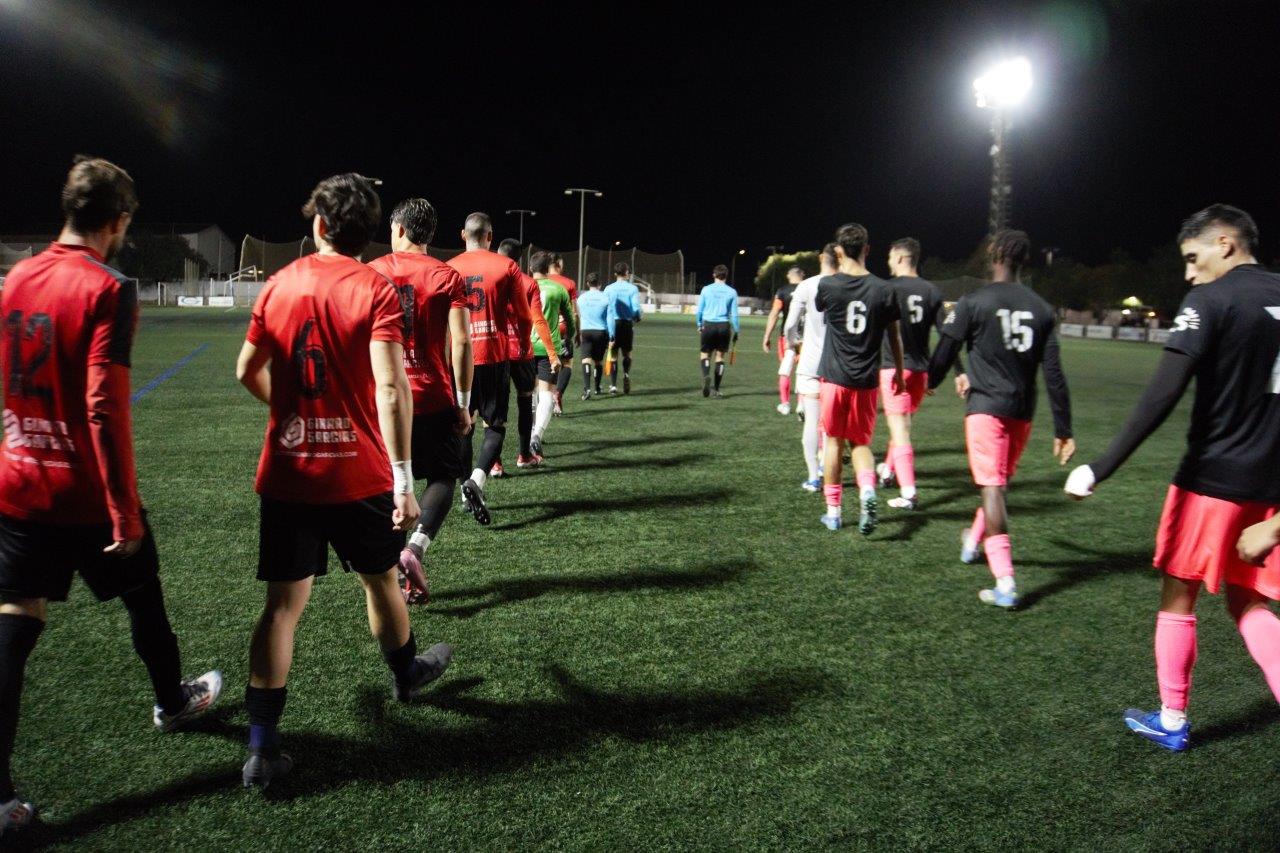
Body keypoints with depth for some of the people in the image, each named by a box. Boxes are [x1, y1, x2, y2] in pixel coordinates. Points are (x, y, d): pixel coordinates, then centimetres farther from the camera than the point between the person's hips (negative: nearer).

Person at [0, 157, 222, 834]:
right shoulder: (108, 290, -17)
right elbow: (105, 409, -24)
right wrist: (126, 513, -20)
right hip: (88, 495, -5)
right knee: (142, 596, 19)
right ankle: (172, 701, 42)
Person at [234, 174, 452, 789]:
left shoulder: (281, 284, 3)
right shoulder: (375, 289, -9)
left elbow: (247, 371, 10)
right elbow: (390, 386, -20)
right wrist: (403, 479, -19)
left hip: (287, 473, 3)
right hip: (358, 475, -2)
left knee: (284, 603, 6)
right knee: (380, 578, 20)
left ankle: (262, 748, 6)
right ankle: (406, 674, 44)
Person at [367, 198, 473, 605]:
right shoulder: (448, 277, -3)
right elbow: (461, 342, -9)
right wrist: (463, 403, -2)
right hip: (433, 399, -2)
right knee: (442, 478, 12)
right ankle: (415, 546, -11)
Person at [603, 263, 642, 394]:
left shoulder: (608, 289, 2)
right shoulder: (632, 288, -2)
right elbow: (636, 308, -7)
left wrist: (609, 332, 5)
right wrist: (639, 317, 15)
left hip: (612, 324, 1)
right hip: (627, 324, 0)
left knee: (613, 354, 5)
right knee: (626, 353, 15)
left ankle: (613, 385, 2)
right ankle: (626, 374, -11)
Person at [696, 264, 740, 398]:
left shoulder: (706, 289, 2)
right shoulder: (731, 292, 1)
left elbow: (699, 310, 5)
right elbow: (734, 314, 1)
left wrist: (699, 325, 18)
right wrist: (736, 331, 9)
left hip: (708, 325, 0)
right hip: (724, 326, 1)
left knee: (705, 354, 9)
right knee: (720, 356, 7)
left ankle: (706, 376, -22)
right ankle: (716, 390, 8)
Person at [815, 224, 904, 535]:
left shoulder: (827, 285, -7)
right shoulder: (884, 290, -3)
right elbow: (894, 337, 5)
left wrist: (839, 273, 26)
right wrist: (899, 372, 19)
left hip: (834, 377, -1)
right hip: (867, 380, 1)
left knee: (834, 441, 12)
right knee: (860, 442, 14)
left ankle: (833, 511, 17)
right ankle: (867, 489, -13)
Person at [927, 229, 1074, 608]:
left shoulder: (973, 302, -7)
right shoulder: (1041, 309, 5)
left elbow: (944, 353, -3)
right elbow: (1053, 373, 3)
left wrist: (930, 382, 19)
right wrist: (1063, 429, 7)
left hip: (986, 406, -5)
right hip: (1022, 411, 5)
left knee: (992, 488, -6)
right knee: (998, 482, 22)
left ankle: (1005, 583, -10)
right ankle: (974, 540, 45)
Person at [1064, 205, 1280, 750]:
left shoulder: (1211, 300, -11)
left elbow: (1161, 397, -22)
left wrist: (1100, 470, -24)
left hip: (1212, 478, -6)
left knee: (1178, 597, 10)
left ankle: (1172, 722, 23)